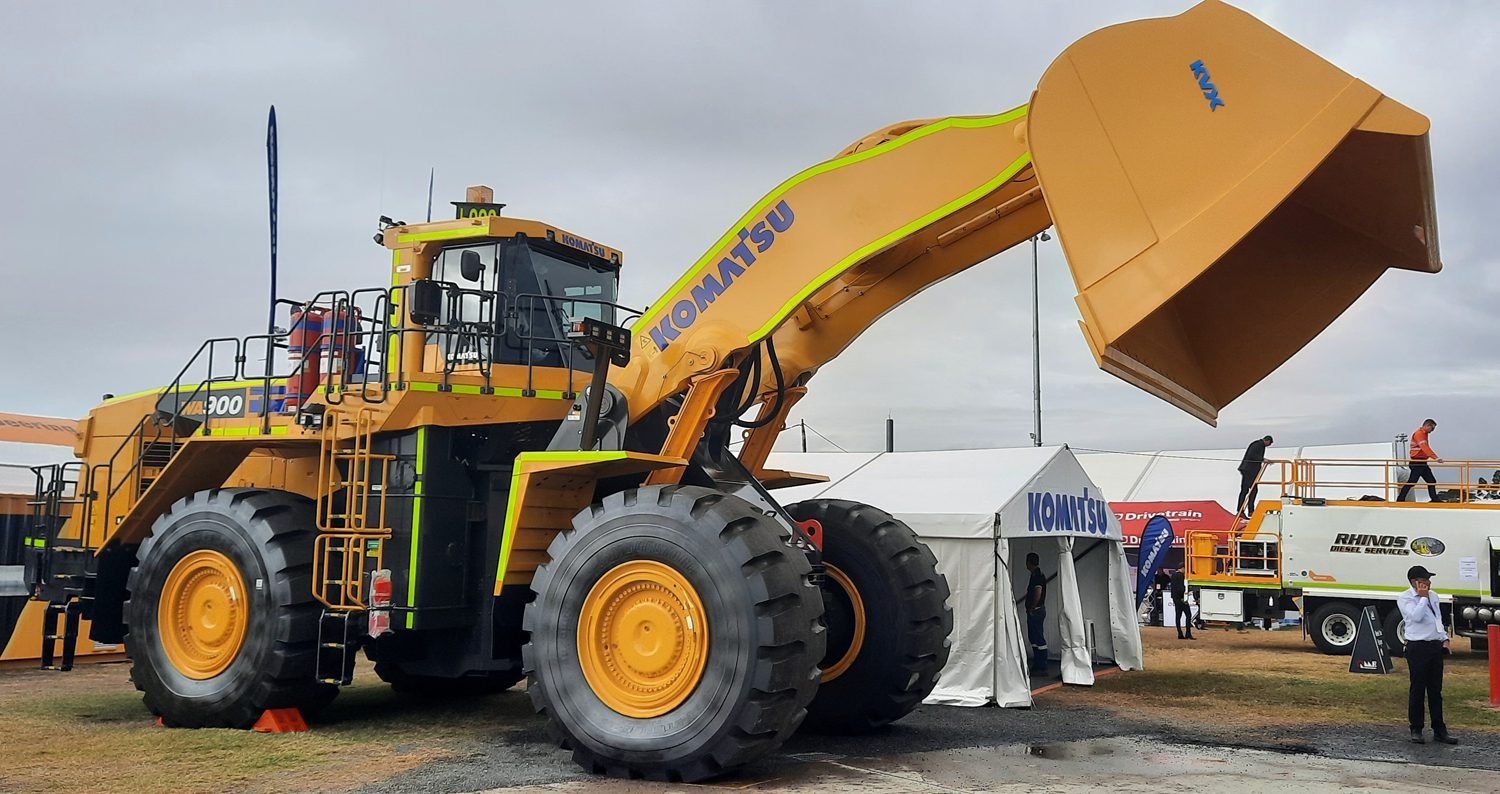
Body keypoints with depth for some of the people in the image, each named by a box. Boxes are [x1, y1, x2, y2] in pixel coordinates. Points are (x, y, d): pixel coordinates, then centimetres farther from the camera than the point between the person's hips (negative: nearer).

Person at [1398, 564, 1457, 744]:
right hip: (1417, 647, -7)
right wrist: (1423, 597, -13)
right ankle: (1416, 730, 7)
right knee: (1417, 689, -2)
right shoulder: (1405, 598, -6)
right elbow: (1416, 616, -21)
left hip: (1436, 646, 7)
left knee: (1436, 690, 10)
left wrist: (1445, 638, 12)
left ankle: (1439, 730, 16)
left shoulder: (1433, 596, 17)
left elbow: (1438, 619, 24)